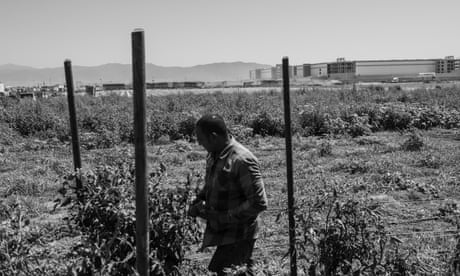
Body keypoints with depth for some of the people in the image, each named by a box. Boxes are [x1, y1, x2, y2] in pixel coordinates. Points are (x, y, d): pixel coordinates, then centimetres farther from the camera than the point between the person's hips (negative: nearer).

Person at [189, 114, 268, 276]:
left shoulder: (242, 161, -22)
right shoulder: (214, 155, 5)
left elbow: (259, 203, -23)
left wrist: (225, 217, -22)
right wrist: (198, 202, 1)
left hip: (238, 235, -9)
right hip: (222, 232, 9)